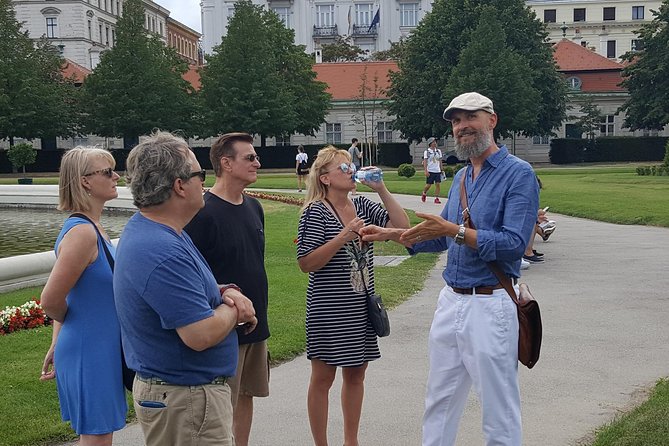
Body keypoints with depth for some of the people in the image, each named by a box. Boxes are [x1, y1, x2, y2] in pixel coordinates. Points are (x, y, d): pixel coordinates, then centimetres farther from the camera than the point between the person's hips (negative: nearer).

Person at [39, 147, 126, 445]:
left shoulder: (92, 228, 8)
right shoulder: (82, 232, -22)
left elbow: (64, 296, 15)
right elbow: (51, 301, -21)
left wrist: (58, 343, 16)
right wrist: (67, 334, -1)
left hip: (102, 350, 9)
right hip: (89, 353, -9)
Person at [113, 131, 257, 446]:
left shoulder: (146, 229, 5)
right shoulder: (163, 252, -28)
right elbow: (201, 334, -31)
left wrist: (225, 292, -2)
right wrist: (233, 310, -11)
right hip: (186, 399, -10)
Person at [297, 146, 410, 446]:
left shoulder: (363, 206, 5)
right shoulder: (316, 212, -12)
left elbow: (402, 226, -1)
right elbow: (306, 264, -17)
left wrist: (381, 189, -7)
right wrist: (344, 236, -23)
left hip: (361, 306, 6)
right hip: (328, 309, -6)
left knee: (356, 373, 15)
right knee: (323, 377, 6)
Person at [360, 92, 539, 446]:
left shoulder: (518, 173, -11)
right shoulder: (461, 177, 13)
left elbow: (514, 243, -22)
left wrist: (454, 230, -26)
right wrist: (390, 234, 14)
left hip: (490, 306, -8)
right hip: (451, 301, 8)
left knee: (499, 411, 3)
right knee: (439, 402, 17)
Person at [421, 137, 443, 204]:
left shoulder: (438, 151, 10)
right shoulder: (426, 152, -2)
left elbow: (440, 161, 16)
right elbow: (425, 162, -6)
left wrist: (441, 169, 13)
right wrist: (426, 171, -15)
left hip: (437, 171, 4)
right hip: (430, 171, -4)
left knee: (438, 184, -6)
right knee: (428, 185, -1)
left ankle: (436, 198, -1)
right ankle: (424, 194, 28)